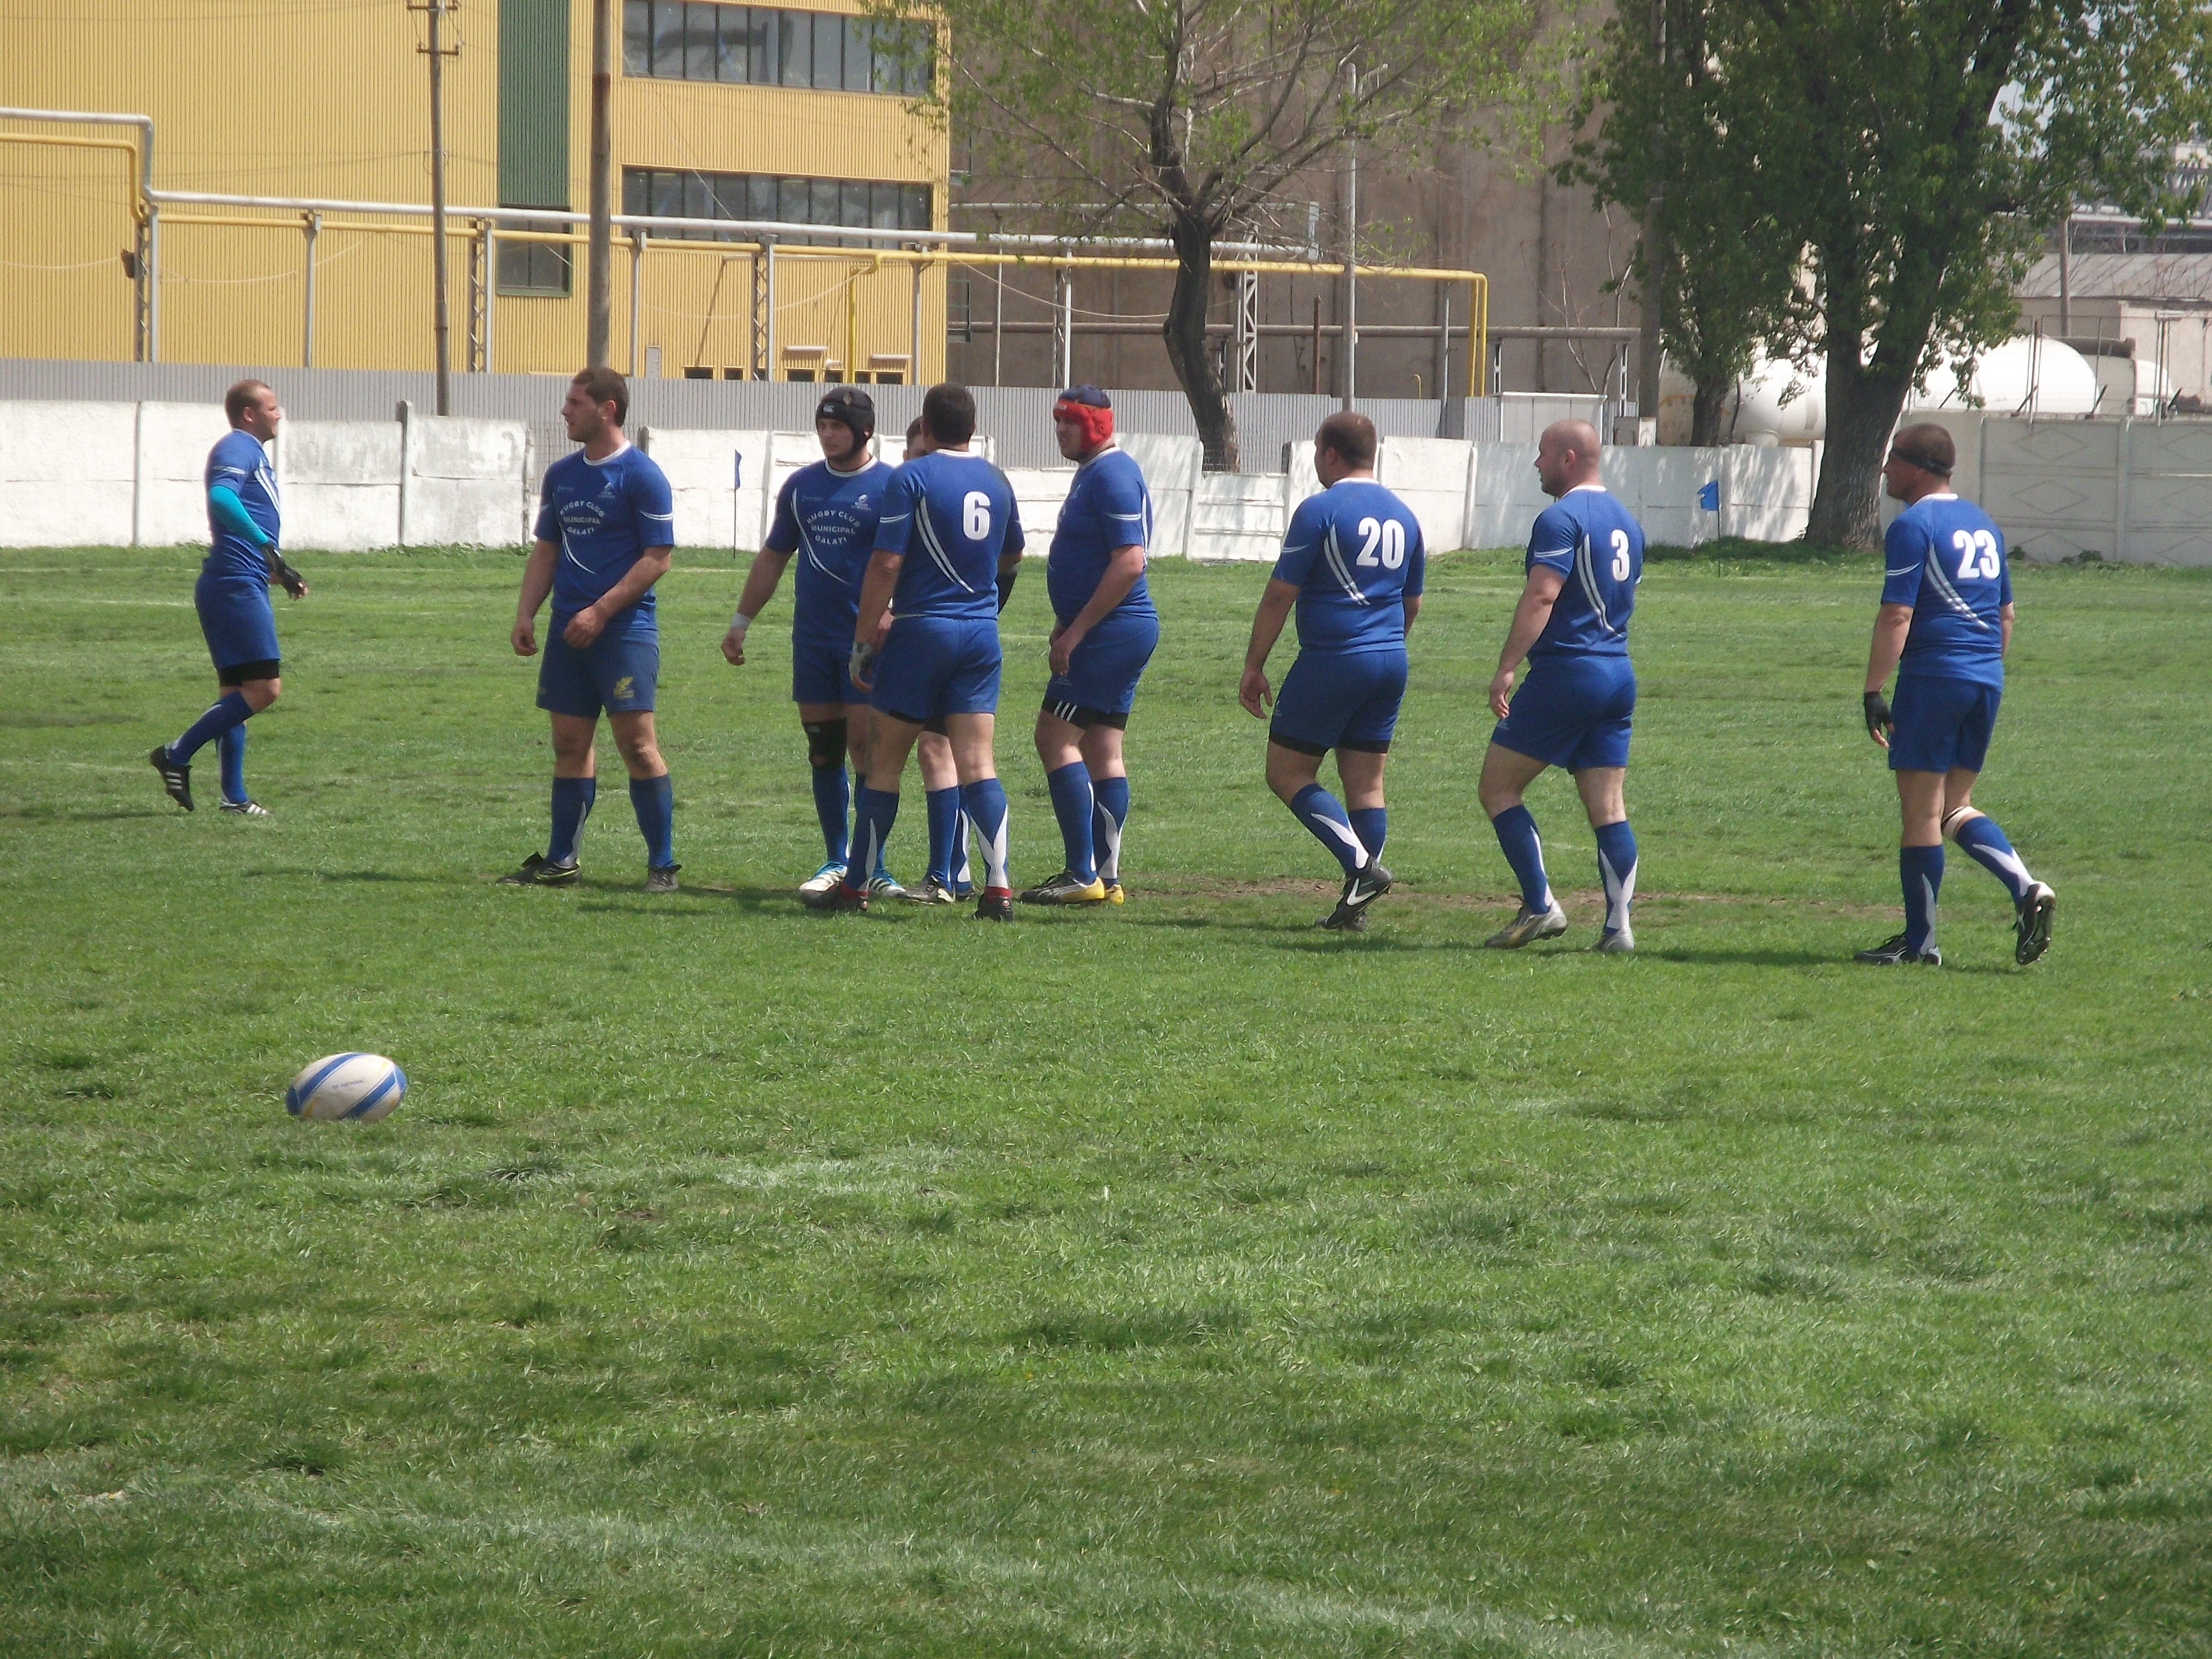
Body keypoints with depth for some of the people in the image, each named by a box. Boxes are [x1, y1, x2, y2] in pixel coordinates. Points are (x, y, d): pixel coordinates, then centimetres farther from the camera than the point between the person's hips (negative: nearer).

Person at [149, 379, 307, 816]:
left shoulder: (252, 452, 24)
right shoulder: (238, 449, -8)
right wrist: (265, 544, -35)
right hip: (235, 585, -11)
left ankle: (234, 797, 9)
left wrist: (281, 573, 32)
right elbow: (221, 497, -28)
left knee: (237, 693, 9)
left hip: (241, 587, 11)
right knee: (264, 686, -13)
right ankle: (177, 755, -10)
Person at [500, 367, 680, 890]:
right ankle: (560, 861, 14)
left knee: (636, 740, -9)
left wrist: (600, 611, -16)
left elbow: (658, 557, -11)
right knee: (570, 744, 9)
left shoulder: (641, 475, -8)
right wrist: (525, 614, 6)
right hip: (568, 631, 7)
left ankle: (662, 864, -4)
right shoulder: (561, 474, 13)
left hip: (624, 628, -7)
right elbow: (546, 550, 19)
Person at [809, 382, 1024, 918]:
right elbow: (1012, 556, 26)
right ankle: (998, 887, -12)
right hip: (982, 633, 5)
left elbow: (885, 566, -14)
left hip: (922, 630, -4)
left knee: (884, 761, 5)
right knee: (977, 764, 0)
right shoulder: (996, 481, 9)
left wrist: (862, 642, -9)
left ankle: (855, 887, 10)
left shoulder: (912, 477, -9)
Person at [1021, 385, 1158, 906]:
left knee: (1056, 738, -10)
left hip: (1111, 630, -11)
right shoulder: (1093, 471, 17)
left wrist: (1076, 630, -21)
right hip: (1121, 632, 11)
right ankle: (1106, 876, 12)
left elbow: (1129, 563, -23)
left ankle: (1083, 874, -13)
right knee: (1102, 750, 10)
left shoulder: (1112, 476, -16)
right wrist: (1068, 624, 21)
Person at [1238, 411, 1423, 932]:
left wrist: (1253, 666, -3)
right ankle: (1355, 906, 5)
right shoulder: (1404, 516, 11)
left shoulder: (1320, 510, -10)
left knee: (1287, 773, 2)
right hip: (1390, 663, 7)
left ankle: (1362, 866, -13)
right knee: (1366, 782, 8)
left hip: (1332, 661, -7)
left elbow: (1279, 596, -10)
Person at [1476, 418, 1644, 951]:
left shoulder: (1562, 518, -11)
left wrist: (1506, 668, -24)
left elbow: (1541, 595, -21)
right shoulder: (1626, 521, 17)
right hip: (1618, 674, 8)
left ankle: (1541, 907, -5)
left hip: (1566, 669, -8)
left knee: (1498, 788, 1)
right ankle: (1618, 926, -3)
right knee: (1609, 808, 5)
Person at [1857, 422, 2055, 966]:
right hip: (1988, 679, 8)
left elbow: (1896, 616, -15)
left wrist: (1873, 693, -14)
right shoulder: (1984, 525, 17)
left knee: (1922, 813, -1)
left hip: (1934, 676, -8)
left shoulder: (1913, 525, -8)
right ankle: (2026, 889, -3)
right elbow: (2005, 615, 21)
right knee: (1955, 808, 16)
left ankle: (1919, 941, 1)